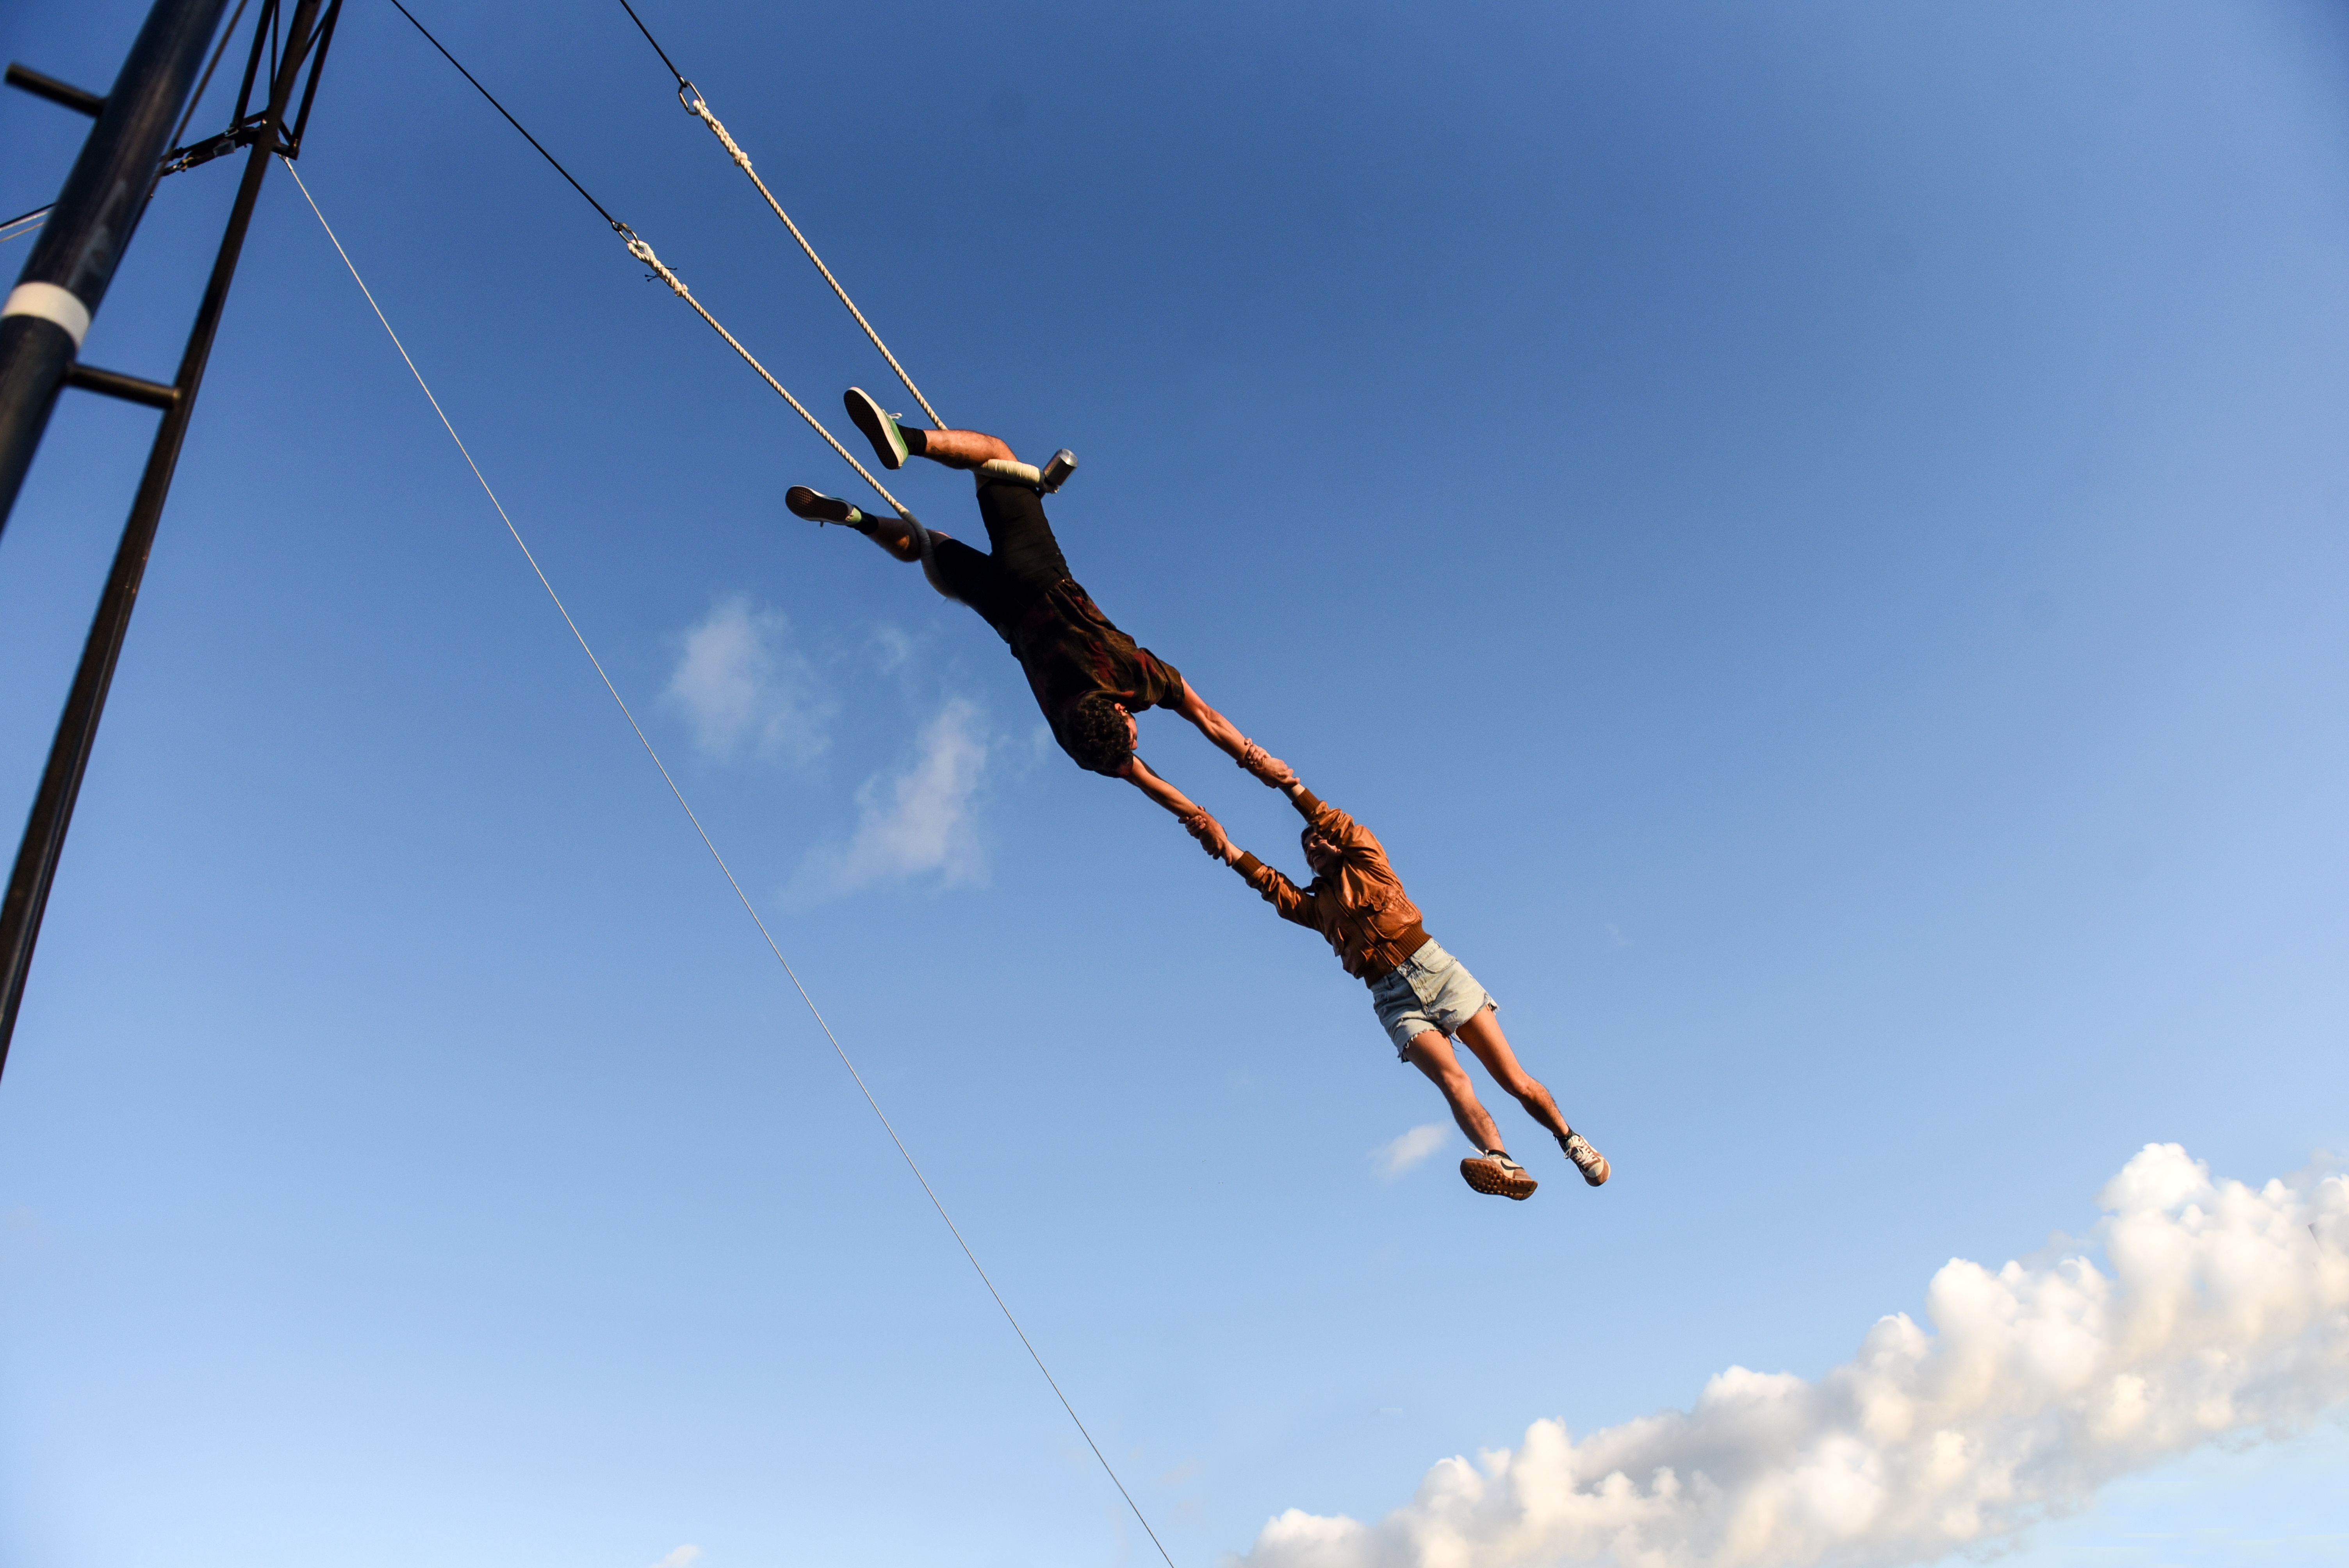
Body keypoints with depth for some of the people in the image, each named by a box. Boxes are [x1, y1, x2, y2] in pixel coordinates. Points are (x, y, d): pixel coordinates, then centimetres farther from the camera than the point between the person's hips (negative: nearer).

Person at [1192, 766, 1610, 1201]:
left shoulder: (1366, 861, 15)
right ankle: (1505, 1165, -42)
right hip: (1395, 1001, 2)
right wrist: (1227, 848, -6)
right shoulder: (1318, 907, 21)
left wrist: (1292, 785, -9)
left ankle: (1570, 1139, 15)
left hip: (1435, 969, -1)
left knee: (1514, 1080, -4)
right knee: (1451, 1079, -24)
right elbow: (1272, 885, 7)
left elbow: (1338, 824, -1)